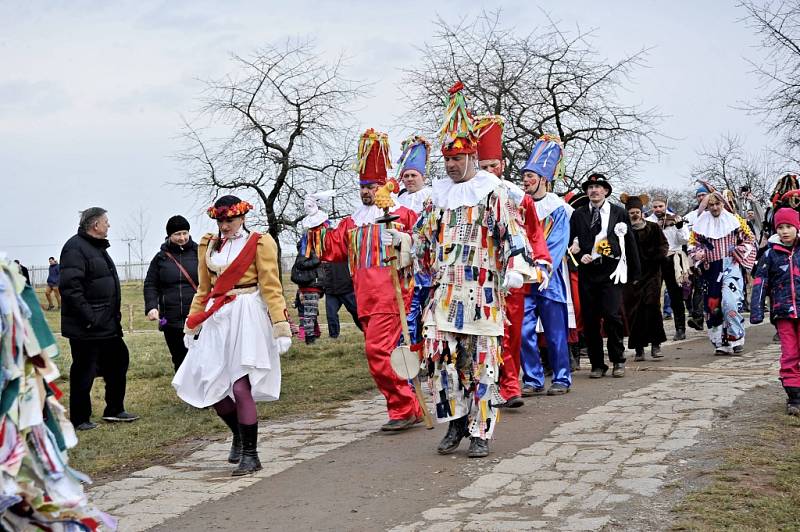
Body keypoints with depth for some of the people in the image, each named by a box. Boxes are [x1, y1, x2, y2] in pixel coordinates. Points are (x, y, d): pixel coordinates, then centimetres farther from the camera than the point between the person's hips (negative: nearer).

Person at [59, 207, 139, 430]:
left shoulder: (98, 248, 16)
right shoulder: (75, 248, -16)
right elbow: (70, 287, -26)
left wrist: (115, 315, 18)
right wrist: (88, 318, -25)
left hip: (107, 325, 10)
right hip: (86, 328, -10)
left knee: (118, 361, 16)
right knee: (84, 372, 0)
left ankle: (114, 410, 27)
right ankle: (79, 419, 11)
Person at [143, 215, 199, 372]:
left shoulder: (199, 253, 3)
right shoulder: (160, 257, 10)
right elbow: (150, 285, 11)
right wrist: (151, 307, -6)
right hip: (172, 321, 3)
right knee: (180, 360, 10)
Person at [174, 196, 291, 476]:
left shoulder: (259, 243, -1)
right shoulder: (209, 245, 14)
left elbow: (271, 286, -6)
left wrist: (281, 325, -14)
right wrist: (192, 324, 18)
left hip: (247, 317, -6)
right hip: (217, 319, 6)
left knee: (240, 387, -12)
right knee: (210, 385, 4)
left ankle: (250, 455, -1)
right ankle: (239, 435, 29)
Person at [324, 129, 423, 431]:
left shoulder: (400, 213, 3)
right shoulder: (352, 222, 21)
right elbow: (332, 249, 19)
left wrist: (404, 240, -19)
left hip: (389, 293, -7)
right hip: (365, 298, 7)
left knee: (377, 350, -16)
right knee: (381, 352, 8)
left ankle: (403, 409, -6)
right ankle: (410, 409, 17)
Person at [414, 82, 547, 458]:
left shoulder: (493, 192, -2)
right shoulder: (440, 194, 14)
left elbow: (512, 231, -11)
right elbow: (423, 235, 25)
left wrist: (516, 269, -22)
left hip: (482, 293, -5)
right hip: (444, 292, 5)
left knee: (482, 361, 0)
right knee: (439, 355, -1)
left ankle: (480, 431, 8)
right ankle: (456, 422, 15)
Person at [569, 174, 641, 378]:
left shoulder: (619, 213, 8)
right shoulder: (578, 215, 12)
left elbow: (630, 243, 9)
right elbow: (570, 241, 14)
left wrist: (634, 273, 8)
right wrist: (579, 256, -6)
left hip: (611, 271, -2)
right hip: (587, 272, 2)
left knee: (612, 315, -12)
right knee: (590, 319, 1)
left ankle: (618, 360, 6)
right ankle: (597, 364, 12)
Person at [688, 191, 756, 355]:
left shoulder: (735, 220, 3)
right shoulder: (701, 224, 8)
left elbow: (750, 239, 10)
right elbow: (692, 243, 15)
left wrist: (740, 251, -7)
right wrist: (698, 254, -5)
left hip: (731, 267, -3)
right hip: (711, 270, 3)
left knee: (730, 302, -19)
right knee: (712, 305, 2)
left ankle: (736, 339, -8)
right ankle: (720, 342, 13)